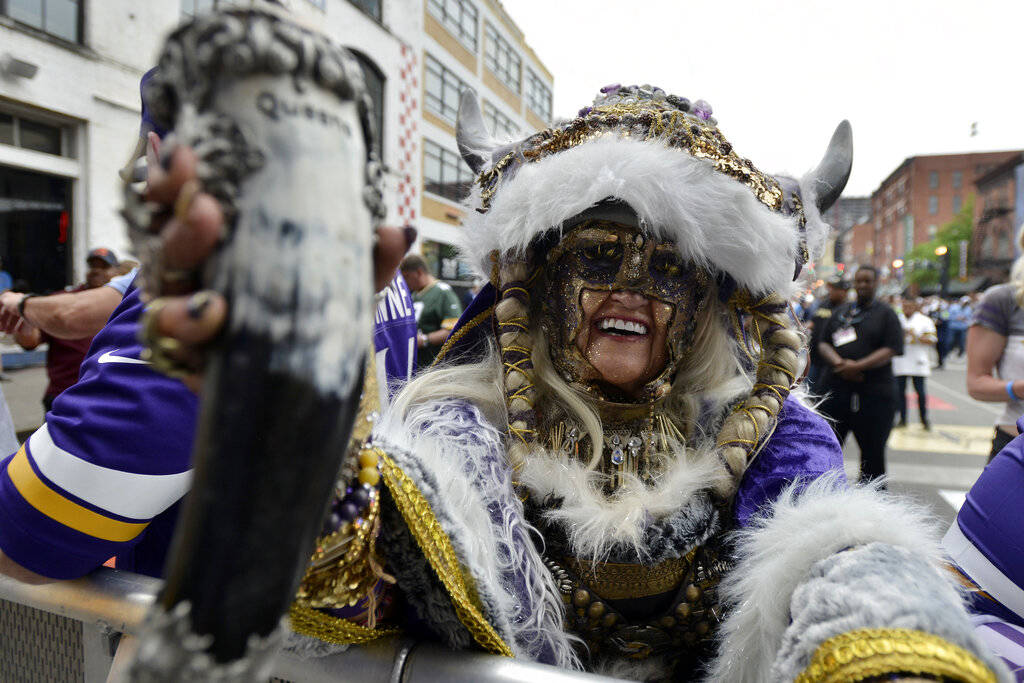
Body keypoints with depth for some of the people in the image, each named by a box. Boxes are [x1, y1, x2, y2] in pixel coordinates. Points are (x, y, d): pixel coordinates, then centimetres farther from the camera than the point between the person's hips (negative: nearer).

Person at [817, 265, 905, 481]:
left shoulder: (886, 314, 4)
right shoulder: (840, 311, 15)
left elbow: (891, 349, -7)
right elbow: (823, 343, 8)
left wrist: (858, 366, -17)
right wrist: (839, 363, -12)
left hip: (874, 392, -3)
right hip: (835, 388, 3)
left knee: (872, 450, 5)